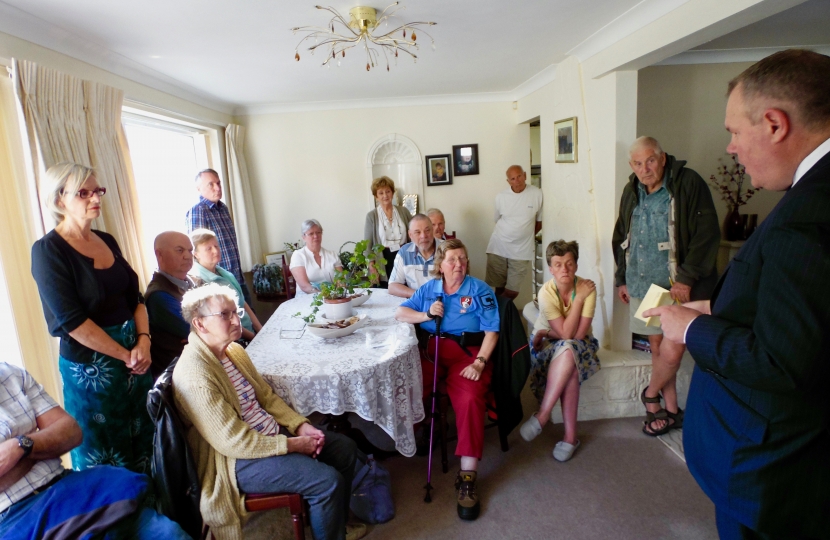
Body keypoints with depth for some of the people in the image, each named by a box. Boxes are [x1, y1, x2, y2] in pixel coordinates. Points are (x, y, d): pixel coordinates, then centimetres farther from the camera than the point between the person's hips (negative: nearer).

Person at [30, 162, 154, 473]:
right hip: (89, 366, -6)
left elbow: (135, 297, 8)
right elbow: (71, 321, -16)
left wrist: (143, 341, -7)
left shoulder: (107, 241, 7)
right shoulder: (48, 250, -11)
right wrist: (125, 355, -13)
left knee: (145, 443, 16)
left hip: (135, 354, 6)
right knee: (104, 456, 10)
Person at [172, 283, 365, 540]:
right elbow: (232, 441, -25)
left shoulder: (234, 350, 3)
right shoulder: (195, 375, -25)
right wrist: (291, 444, -19)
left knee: (345, 448, 6)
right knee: (328, 480, -20)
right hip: (237, 459, -9)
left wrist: (300, 425, -4)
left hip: (271, 434, 9)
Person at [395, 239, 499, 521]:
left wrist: (479, 362, -14)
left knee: (469, 399, -30)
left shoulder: (480, 290, 7)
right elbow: (400, 313, 14)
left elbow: (491, 331, 0)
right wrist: (426, 314, -4)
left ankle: (467, 477, -21)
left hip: (468, 352, -3)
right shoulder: (429, 288, 17)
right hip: (432, 350, 3)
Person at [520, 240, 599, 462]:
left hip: (579, 344, 1)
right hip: (546, 344, -1)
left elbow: (579, 333, -21)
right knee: (570, 370, -33)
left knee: (567, 351, -35)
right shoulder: (546, 292, -19)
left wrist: (546, 332, -18)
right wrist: (579, 298, -24)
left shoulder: (588, 288, -17)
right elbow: (566, 332, -26)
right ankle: (570, 436, -21)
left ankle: (542, 415, -26)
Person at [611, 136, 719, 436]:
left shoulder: (689, 183, -9)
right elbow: (621, 238, 18)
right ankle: (671, 410, 28)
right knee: (657, 347, 12)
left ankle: (651, 395, 19)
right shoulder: (631, 192, 9)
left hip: (678, 286, -5)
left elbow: (707, 234, -13)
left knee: (672, 351, -11)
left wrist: (687, 279, -17)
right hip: (641, 285, 6)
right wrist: (622, 279, 16)